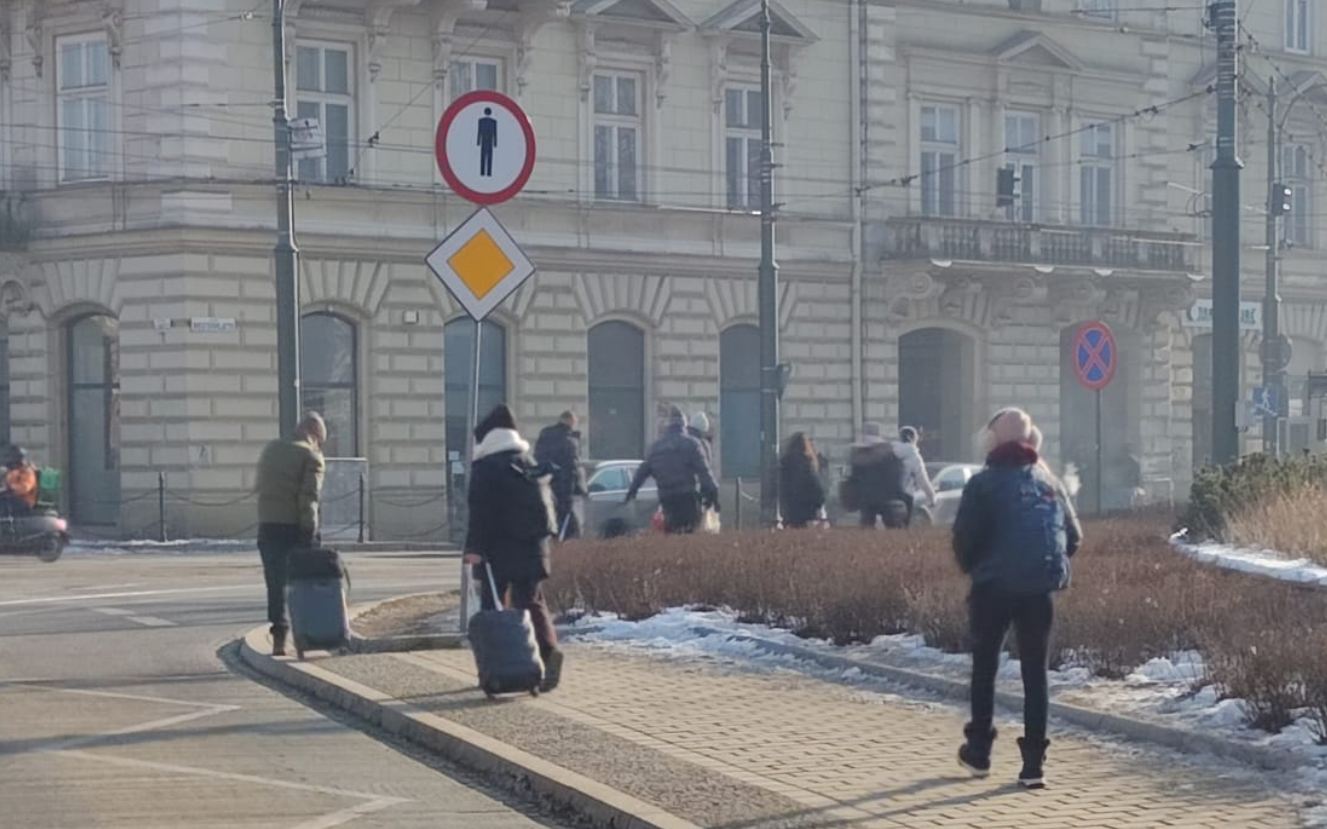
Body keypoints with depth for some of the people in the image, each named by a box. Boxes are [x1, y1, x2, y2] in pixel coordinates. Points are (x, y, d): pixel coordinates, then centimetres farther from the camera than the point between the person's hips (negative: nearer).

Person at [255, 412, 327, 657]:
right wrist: (310, 532, -14)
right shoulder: (312, 457, -5)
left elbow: (258, 486, 17)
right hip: (295, 527, -4)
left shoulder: (271, 449, 15)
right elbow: (309, 497, -14)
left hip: (268, 526, 4)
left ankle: (279, 639, -1)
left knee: (276, 584, 6)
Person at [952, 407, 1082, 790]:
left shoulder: (983, 484, -6)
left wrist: (972, 568, 10)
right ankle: (1033, 763, 2)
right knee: (1035, 672, 7)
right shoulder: (1049, 481, 8)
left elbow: (965, 537, -10)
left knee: (984, 667, 15)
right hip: (1040, 589, 3)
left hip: (994, 587, -3)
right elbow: (1073, 536, 8)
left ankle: (979, 751, 21)